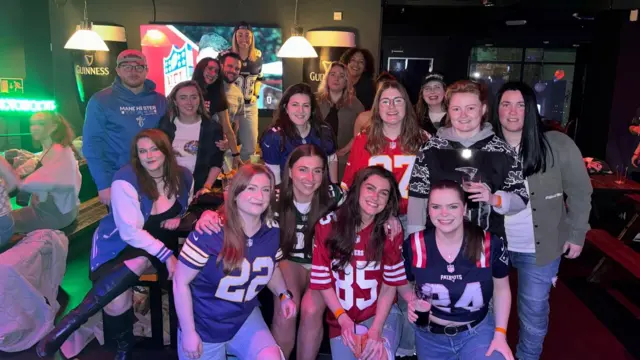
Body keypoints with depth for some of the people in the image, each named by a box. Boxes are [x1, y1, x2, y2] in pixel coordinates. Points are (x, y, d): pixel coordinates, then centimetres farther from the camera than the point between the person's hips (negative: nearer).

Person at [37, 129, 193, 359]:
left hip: (158, 241, 4)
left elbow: (188, 208, 17)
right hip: (118, 245, -3)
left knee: (140, 263, -33)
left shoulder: (183, 177, -4)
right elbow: (131, 233, -23)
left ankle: (71, 322, -20)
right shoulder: (126, 180, -18)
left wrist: (178, 218, -7)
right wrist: (167, 255, -29)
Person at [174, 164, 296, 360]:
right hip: (203, 326, -3)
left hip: (245, 319, 3)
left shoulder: (273, 233, -8)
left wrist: (284, 294, -5)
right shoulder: (210, 233, -23)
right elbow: (181, 282, -16)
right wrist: (188, 333, -13)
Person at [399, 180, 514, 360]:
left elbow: (501, 289, 1)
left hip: (478, 332, -1)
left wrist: (500, 334, -5)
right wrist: (413, 301, -18)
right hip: (430, 337, 1)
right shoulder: (414, 246, -15)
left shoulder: (490, 244, -15)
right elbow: (402, 283, 3)